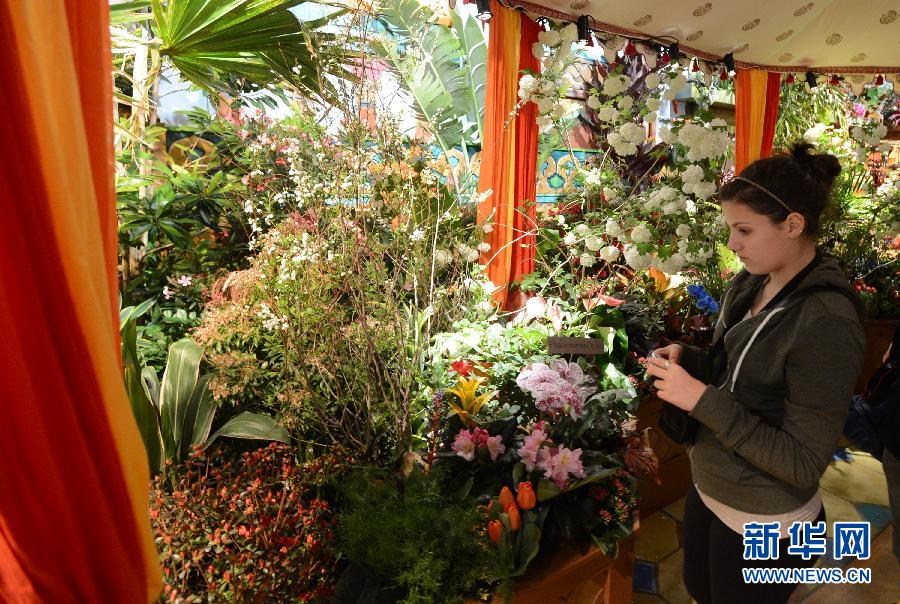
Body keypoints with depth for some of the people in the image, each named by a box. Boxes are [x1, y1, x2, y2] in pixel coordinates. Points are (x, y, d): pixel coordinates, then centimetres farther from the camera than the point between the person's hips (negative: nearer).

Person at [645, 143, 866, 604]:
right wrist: (687, 359, -10)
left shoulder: (826, 322, -27)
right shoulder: (748, 285, -4)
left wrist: (702, 400, -30)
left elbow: (804, 465, -24)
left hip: (764, 527, -7)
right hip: (706, 491, 7)